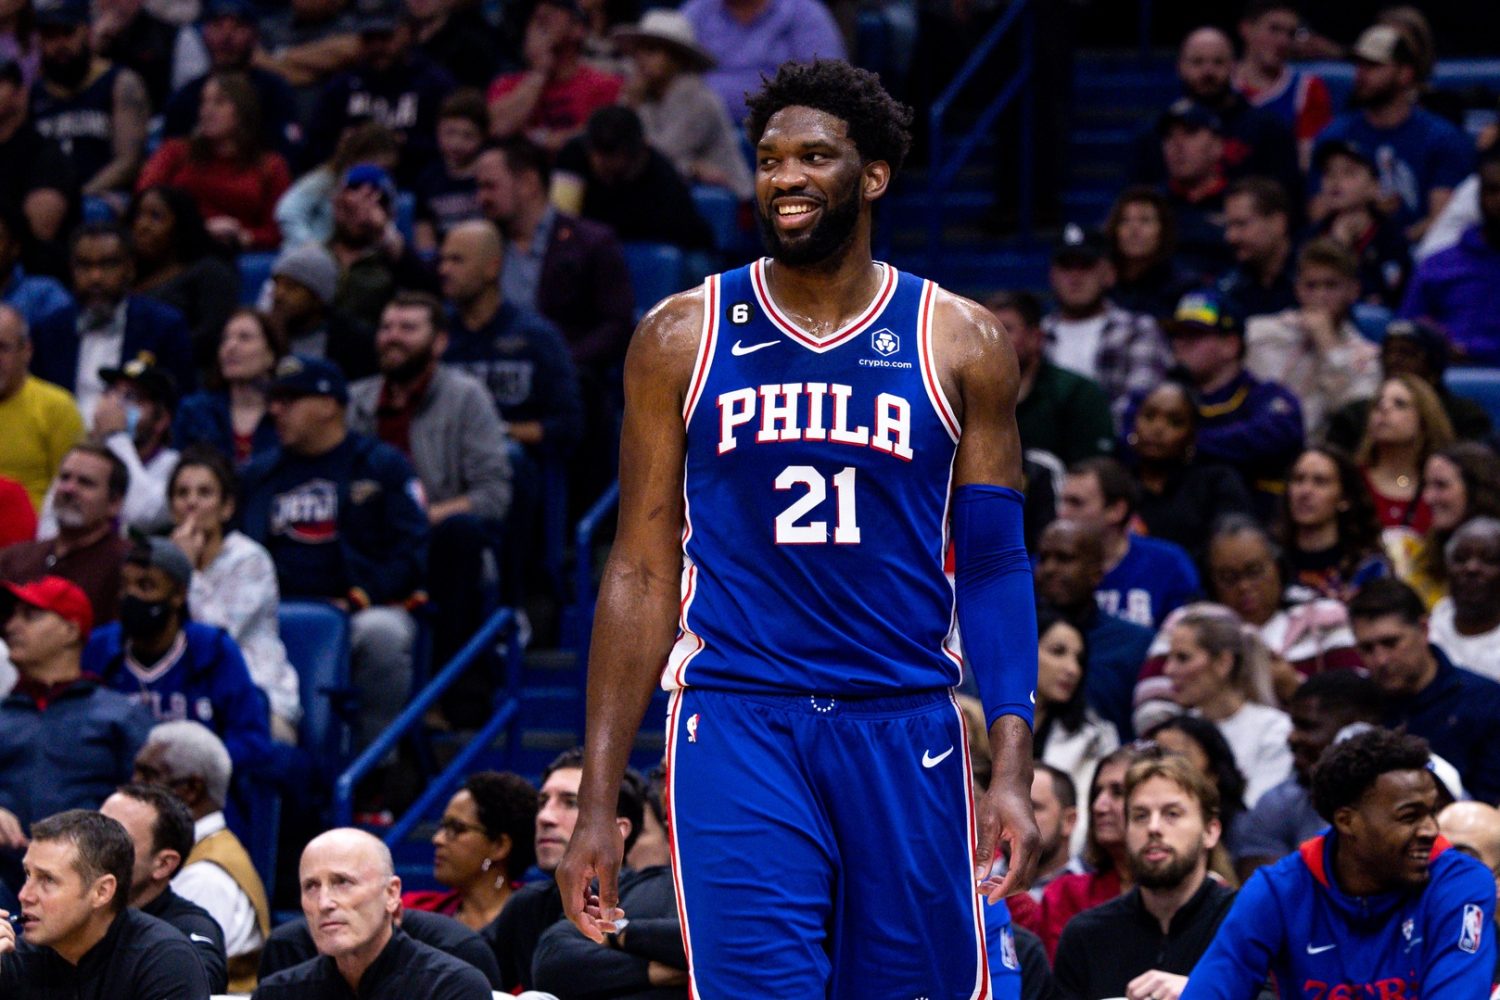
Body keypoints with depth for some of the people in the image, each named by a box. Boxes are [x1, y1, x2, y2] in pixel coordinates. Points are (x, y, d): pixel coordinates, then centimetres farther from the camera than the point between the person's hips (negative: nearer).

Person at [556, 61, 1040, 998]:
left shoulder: (961, 343, 6)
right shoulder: (682, 338, 6)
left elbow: (995, 567, 6)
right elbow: (642, 572, 8)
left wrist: (1014, 770, -6)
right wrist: (597, 805, 2)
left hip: (907, 738, 1)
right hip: (735, 722, -1)